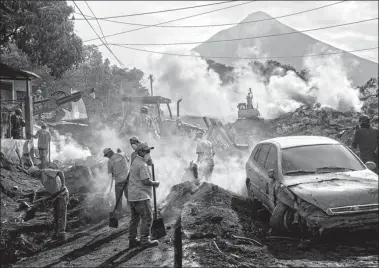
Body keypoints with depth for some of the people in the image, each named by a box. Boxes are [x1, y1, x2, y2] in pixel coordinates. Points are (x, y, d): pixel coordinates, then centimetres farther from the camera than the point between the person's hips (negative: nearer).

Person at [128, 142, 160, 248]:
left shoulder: (135, 162, 16)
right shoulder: (142, 165, -17)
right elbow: (146, 181, -22)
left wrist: (152, 183, 16)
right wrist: (155, 183, -5)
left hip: (132, 196, 10)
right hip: (141, 196, -10)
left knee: (135, 218, 15)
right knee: (147, 218, -3)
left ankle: (132, 240, 19)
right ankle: (145, 241, -1)